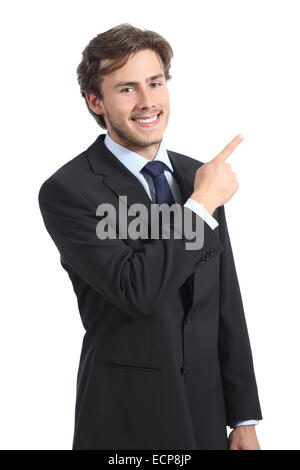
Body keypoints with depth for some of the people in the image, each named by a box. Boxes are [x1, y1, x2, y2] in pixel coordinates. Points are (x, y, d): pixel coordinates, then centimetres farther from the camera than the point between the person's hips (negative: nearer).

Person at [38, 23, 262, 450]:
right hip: (125, 419, -5)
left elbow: (227, 305, 6)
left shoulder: (197, 177, 5)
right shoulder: (67, 191, -12)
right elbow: (136, 290, -24)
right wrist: (202, 206, -17)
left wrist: (245, 419, 6)